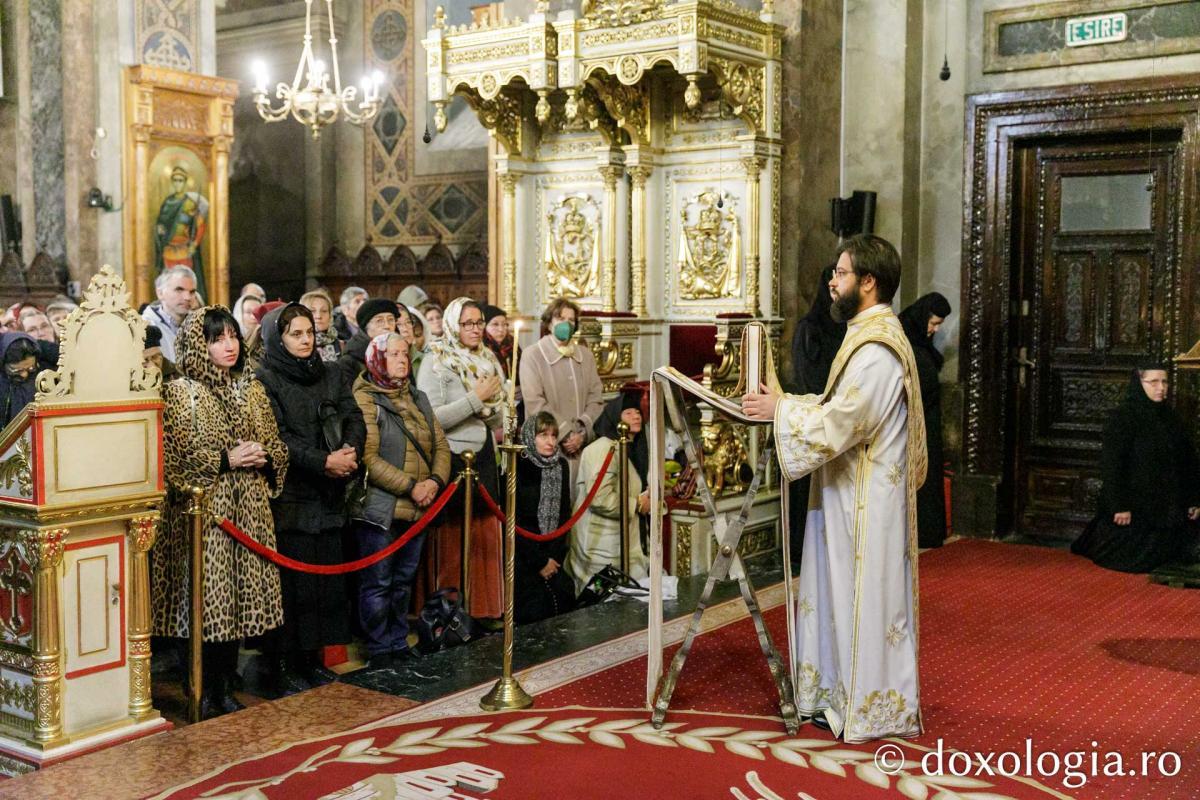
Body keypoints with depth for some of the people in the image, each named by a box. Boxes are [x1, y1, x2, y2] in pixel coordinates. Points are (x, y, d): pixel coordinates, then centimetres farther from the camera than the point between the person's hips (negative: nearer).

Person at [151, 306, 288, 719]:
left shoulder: (252, 390, 13)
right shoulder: (179, 393, -3)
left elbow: (276, 445, 16)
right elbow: (173, 457, -10)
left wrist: (265, 457, -5)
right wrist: (224, 461, -15)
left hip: (248, 508, 5)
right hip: (203, 510, -5)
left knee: (239, 598, 7)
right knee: (206, 598, -3)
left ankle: (226, 689, 18)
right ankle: (206, 695, 9)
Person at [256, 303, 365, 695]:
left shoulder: (328, 375, 15)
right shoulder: (265, 380, -5)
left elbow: (354, 417, 8)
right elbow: (276, 438, -14)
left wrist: (350, 451, -11)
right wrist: (324, 461, -19)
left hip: (328, 497, 6)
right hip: (289, 497, -6)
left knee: (326, 577, 8)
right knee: (291, 582, -4)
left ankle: (311, 659, 18)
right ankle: (283, 666, 6)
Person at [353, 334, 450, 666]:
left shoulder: (418, 399, 15)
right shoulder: (364, 399, -7)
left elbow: (441, 446, 12)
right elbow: (368, 457, -17)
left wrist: (435, 480, -8)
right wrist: (410, 486, -18)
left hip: (418, 509, 7)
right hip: (380, 510, -7)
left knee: (403, 582, 15)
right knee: (378, 583, 1)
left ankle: (399, 645, 25)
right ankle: (379, 651, 11)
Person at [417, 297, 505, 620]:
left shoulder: (487, 361, 14)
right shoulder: (436, 361, -6)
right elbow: (430, 417, -17)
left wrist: (491, 404, -4)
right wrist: (475, 399, -15)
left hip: (485, 458, 6)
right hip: (453, 459, -6)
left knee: (487, 539, 8)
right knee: (454, 544, -2)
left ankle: (484, 609, 18)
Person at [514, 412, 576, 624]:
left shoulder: (561, 466, 8)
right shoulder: (518, 468, -9)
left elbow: (564, 515, 8)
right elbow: (514, 522, -11)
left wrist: (555, 558, -3)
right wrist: (539, 562, -9)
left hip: (552, 556, 5)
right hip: (522, 556, -5)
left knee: (564, 602, -6)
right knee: (534, 612, -11)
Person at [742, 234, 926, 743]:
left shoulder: (877, 347, -21)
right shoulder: (868, 335, 13)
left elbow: (838, 421, -24)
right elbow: (841, 407, 16)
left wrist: (779, 410, -14)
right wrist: (784, 402, 7)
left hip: (867, 501, -10)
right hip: (850, 494, 10)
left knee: (865, 600, 0)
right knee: (840, 595, 16)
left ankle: (873, 710, 12)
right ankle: (838, 696, 27)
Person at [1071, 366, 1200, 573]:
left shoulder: (1171, 418, 8)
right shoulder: (1123, 418, -12)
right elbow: (1111, 465, -17)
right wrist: (1119, 506, -21)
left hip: (1166, 508, 6)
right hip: (1133, 510, -6)